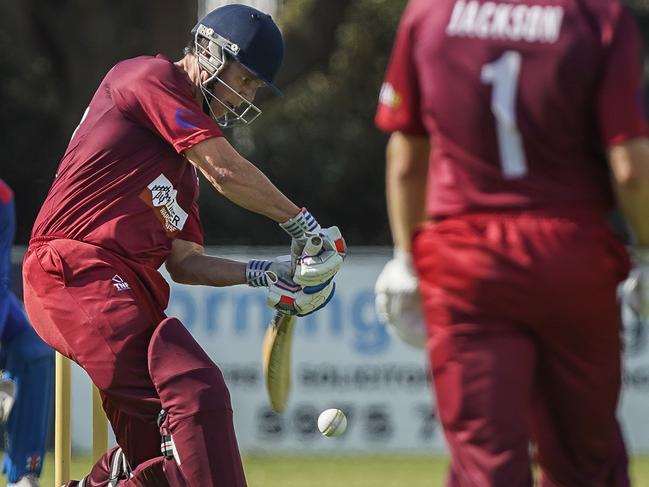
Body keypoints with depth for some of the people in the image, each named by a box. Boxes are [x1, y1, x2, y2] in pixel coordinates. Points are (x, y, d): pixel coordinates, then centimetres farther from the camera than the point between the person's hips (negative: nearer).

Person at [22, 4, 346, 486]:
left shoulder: (185, 160, 27)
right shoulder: (150, 76, 0)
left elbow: (183, 262, 23)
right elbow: (226, 172, -8)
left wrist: (264, 273, 11)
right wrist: (300, 222, 2)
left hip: (131, 288, 10)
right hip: (78, 275, -10)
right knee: (198, 394, -26)